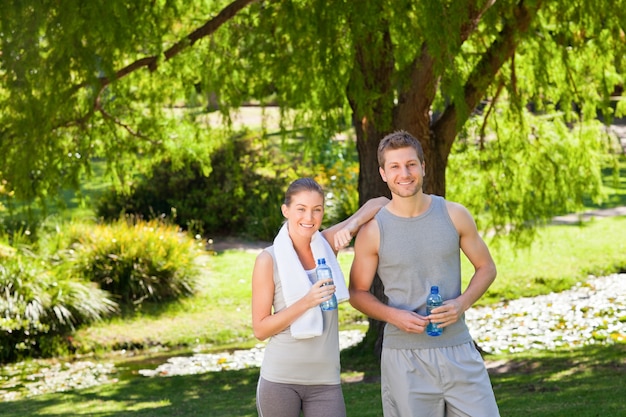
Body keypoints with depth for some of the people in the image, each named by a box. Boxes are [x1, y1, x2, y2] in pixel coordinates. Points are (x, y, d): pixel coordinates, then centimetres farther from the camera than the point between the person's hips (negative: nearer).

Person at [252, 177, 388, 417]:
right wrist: (306, 302, -18)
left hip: (325, 380, 2)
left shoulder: (328, 244, 2)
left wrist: (351, 226, -13)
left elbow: (380, 204, 6)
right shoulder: (269, 260, -7)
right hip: (280, 380, -2)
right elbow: (260, 329, -6)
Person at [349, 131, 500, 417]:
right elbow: (357, 292, 5)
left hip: (458, 349, 2)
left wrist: (463, 302, -8)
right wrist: (393, 315, -14)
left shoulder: (454, 215, 2)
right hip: (404, 357, -2)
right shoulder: (373, 230, -3)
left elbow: (486, 267, 11)